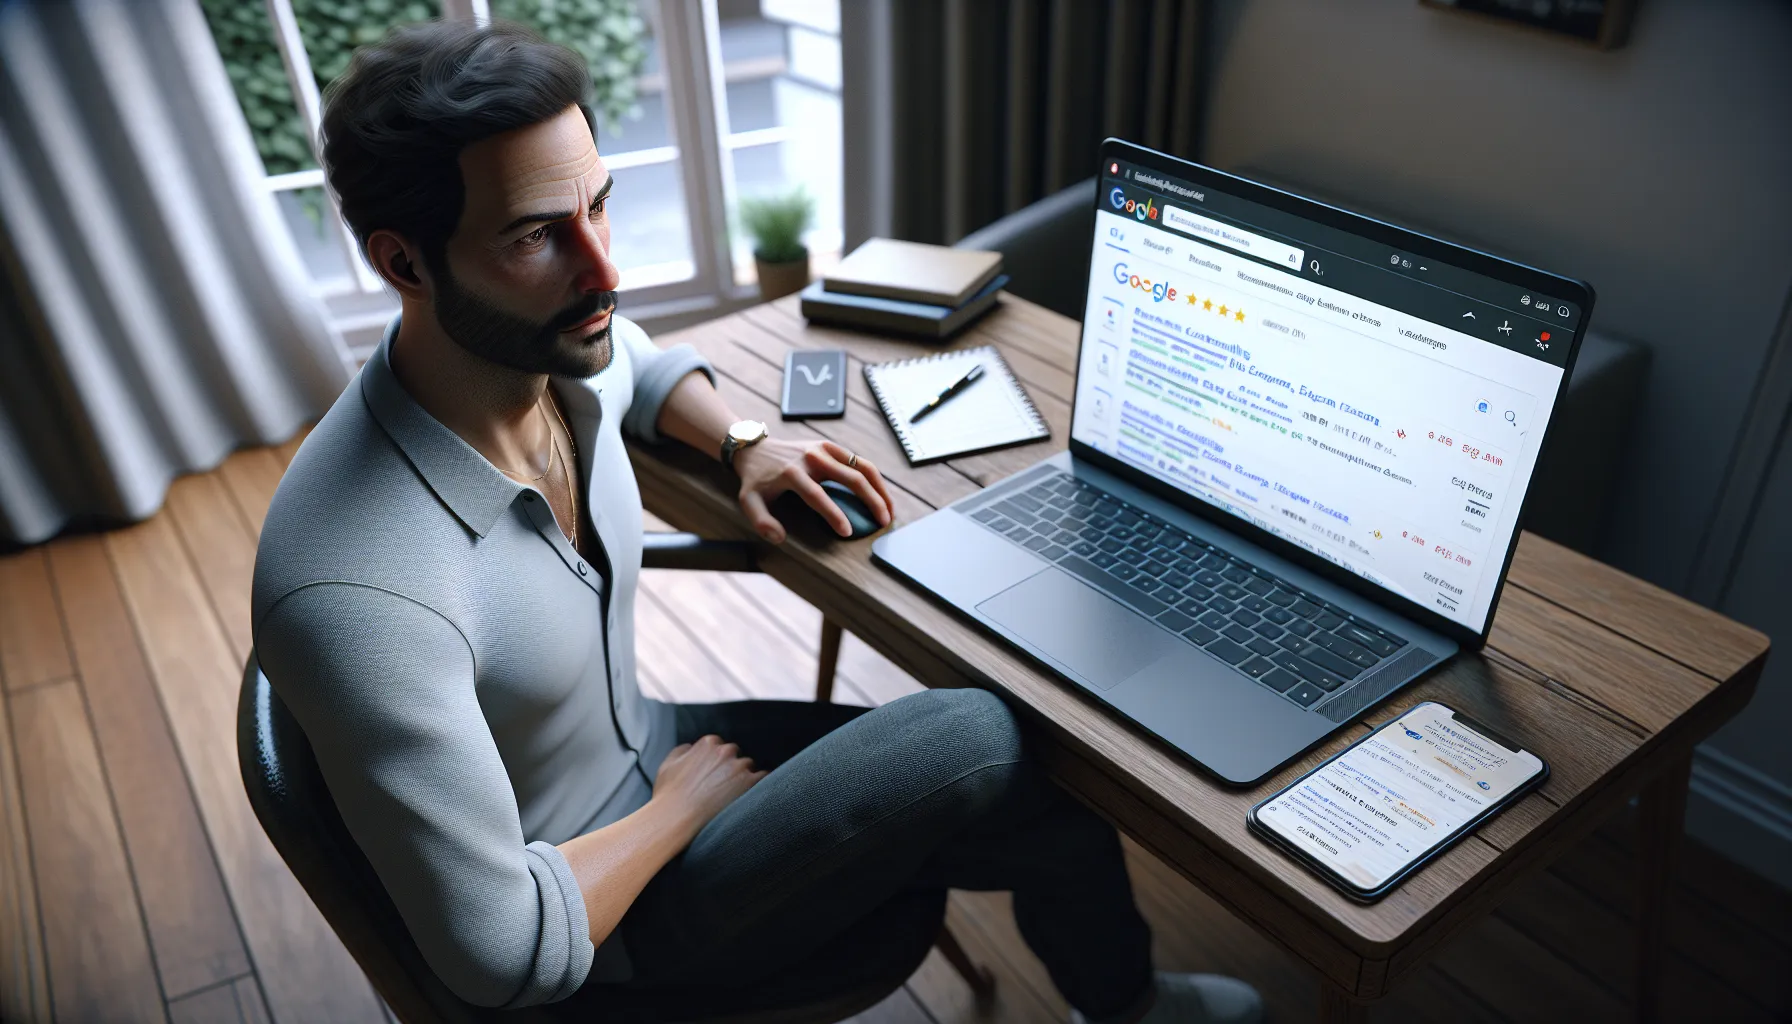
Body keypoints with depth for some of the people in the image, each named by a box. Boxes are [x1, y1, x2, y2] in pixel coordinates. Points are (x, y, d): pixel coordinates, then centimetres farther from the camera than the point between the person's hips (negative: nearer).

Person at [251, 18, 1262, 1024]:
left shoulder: (560, 356, -13)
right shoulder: (358, 597, -36)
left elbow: (651, 366, 15)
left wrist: (746, 442, -2)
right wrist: (684, 805, -16)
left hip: (644, 749, 7)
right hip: (594, 935, -7)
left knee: (1039, 808, -1)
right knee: (983, 743, -17)